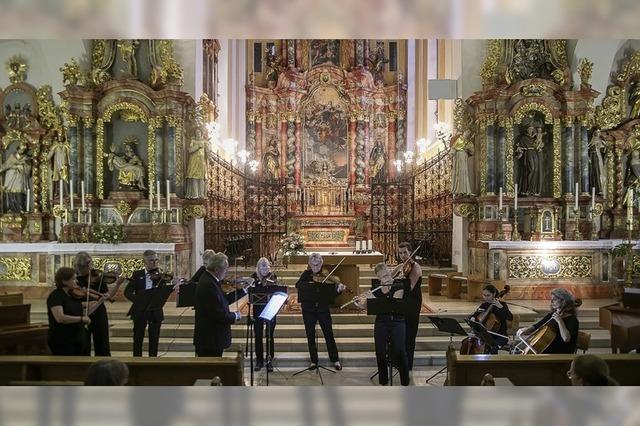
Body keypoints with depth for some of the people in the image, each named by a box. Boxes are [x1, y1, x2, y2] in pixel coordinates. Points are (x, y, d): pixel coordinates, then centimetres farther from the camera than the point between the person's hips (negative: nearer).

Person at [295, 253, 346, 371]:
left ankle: (335, 360, 14)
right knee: (310, 336, 7)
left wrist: (338, 290, -28)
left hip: (323, 309, -1)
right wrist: (309, 283, -31)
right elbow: (298, 285, -15)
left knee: (329, 335, 2)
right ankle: (314, 361, 20)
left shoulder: (326, 275, -2)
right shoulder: (307, 274, 2)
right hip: (308, 309, 1)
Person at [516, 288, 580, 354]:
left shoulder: (572, 320, -9)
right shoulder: (551, 315, 13)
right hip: (546, 351, 7)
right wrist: (526, 329, -11)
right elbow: (535, 327, 8)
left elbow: (566, 339, -24)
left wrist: (560, 321, -23)